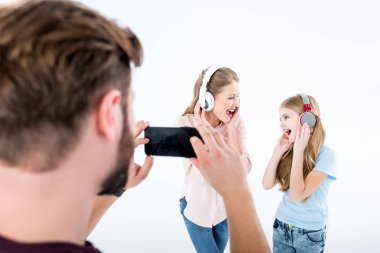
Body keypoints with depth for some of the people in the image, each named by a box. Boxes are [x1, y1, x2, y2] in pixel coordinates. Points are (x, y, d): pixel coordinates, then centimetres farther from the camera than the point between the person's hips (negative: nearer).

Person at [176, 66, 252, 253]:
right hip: (197, 209, -3)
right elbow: (198, 175, -26)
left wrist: (231, 128, -22)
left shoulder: (236, 122, -12)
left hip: (225, 208, 3)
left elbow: (244, 169, -19)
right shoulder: (186, 124, -20)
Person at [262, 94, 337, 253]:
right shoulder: (289, 150, -4)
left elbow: (296, 195, -26)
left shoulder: (326, 156, -19)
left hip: (310, 232, -4)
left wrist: (298, 152, -25)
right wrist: (278, 151, -13)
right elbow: (267, 185, -6)